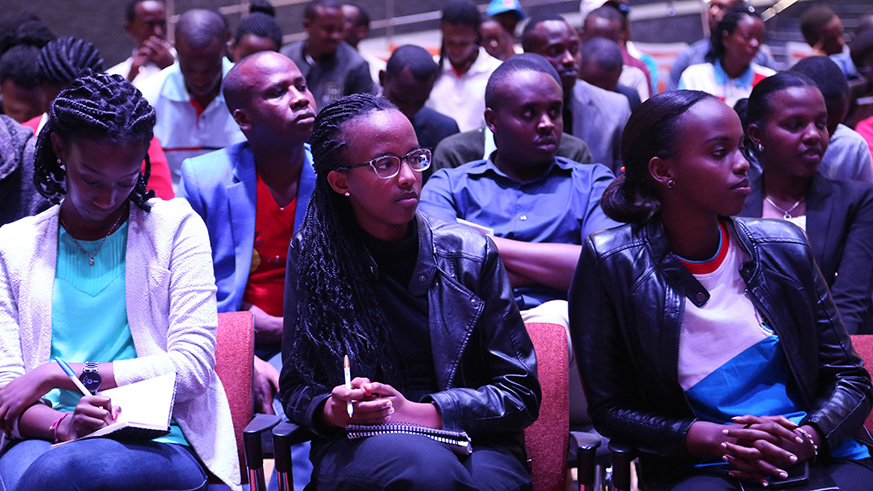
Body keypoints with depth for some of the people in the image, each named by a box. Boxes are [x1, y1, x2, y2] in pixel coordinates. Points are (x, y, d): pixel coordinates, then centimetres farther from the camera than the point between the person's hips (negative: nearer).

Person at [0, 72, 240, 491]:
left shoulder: (175, 226, 9)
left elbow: (192, 367, -1)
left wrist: (59, 375, -7)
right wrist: (60, 425, -19)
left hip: (159, 443, -1)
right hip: (47, 440, 2)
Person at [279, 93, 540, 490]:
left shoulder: (471, 254, 3)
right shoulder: (312, 255, 4)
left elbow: (521, 392, 3)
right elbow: (296, 386, 10)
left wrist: (420, 413, -12)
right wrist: (333, 410, -15)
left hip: (474, 443, 1)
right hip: (359, 448, -1)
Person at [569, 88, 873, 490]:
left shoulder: (785, 249, 7)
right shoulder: (611, 263, -1)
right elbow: (609, 408, 0)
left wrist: (806, 439, -10)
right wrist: (714, 438, -15)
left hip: (816, 456, 2)